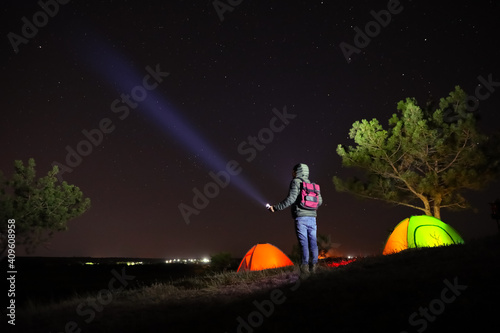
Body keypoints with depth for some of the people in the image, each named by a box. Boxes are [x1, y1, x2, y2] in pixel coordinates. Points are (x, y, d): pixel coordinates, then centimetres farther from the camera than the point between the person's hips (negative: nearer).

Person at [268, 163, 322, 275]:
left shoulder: (296, 182, -1)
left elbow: (290, 199, -13)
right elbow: (319, 201, 22)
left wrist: (276, 207, -8)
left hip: (300, 217, -6)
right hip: (312, 217, 6)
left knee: (303, 242, -8)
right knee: (312, 241, 6)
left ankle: (304, 267, -11)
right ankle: (313, 266, 7)